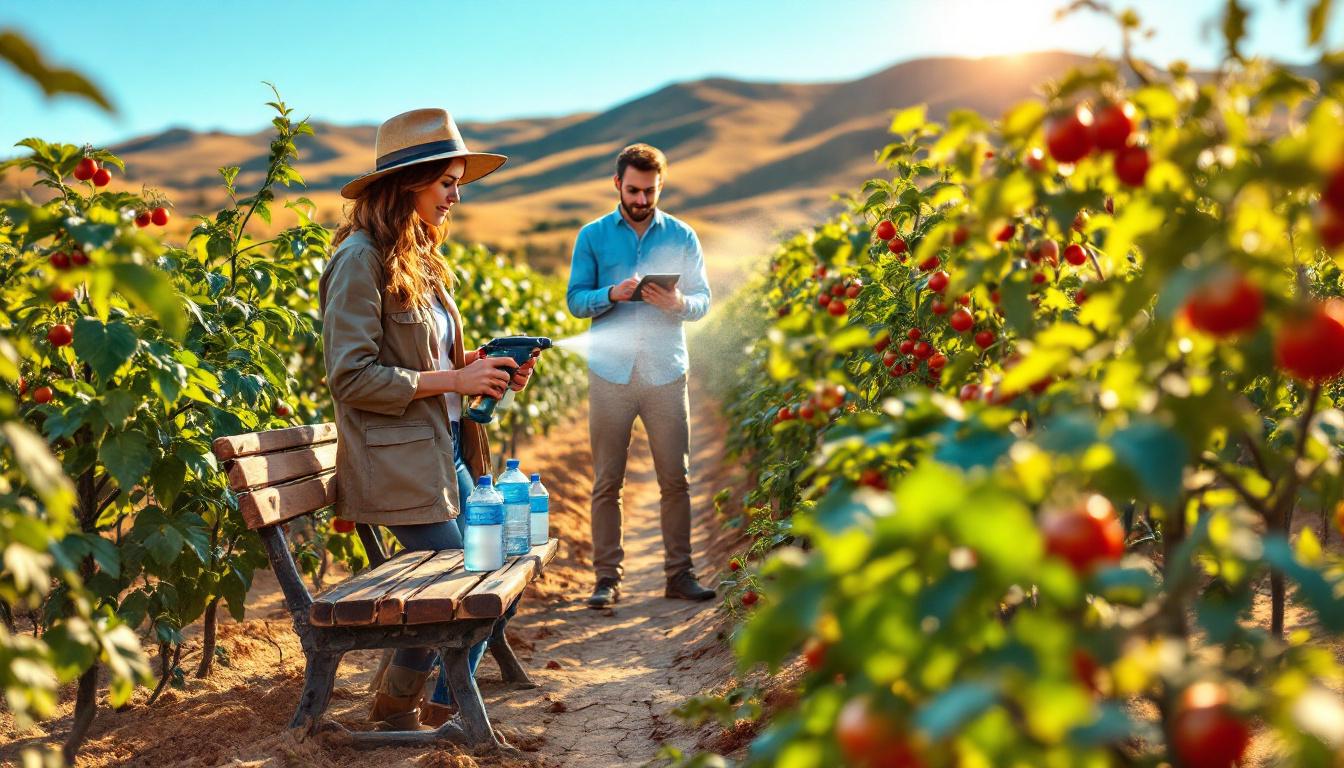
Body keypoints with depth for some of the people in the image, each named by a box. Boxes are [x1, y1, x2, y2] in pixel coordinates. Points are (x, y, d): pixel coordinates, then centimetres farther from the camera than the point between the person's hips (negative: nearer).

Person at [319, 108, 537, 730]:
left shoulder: (420, 259, 15)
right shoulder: (361, 258, -13)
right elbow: (352, 376, -18)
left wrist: (485, 372, 2)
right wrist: (453, 380, -18)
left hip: (449, 451, 9)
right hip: (401, 462, -9)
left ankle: (442, 704, 26)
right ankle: (396, 704, 18)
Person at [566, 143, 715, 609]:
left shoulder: (681, 237, 10)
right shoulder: (593, 236, 8)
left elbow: (703, 300, 6)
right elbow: (576, 300, 4)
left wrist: (677, 302, -16)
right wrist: (612, 295, -16)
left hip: (666, 373, 1)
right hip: (610, 373, -1)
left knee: (676, 479, 1)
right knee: (607, 482, 0)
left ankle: (679, 573, 10)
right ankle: (607, 577, 6)